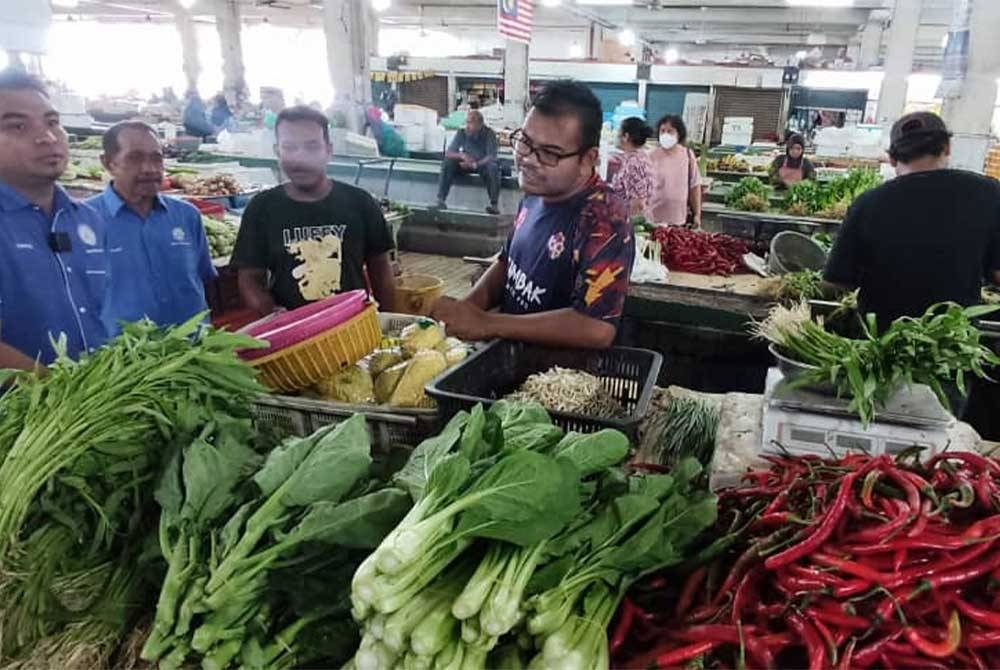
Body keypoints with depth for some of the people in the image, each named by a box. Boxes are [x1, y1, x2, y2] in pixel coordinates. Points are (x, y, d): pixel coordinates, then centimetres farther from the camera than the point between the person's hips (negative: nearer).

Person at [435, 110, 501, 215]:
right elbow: (448, 153, -10)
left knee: (493, 167, -35)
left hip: (482, 163, -2)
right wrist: (462, 156, -32)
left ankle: (494, 204, -31)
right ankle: (440, 199, -22)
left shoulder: (489, 133, -17)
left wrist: (475, 164, -38)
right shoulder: (462, 133, -9)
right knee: (447, 162, -23)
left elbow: (492, 157, -23)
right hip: (466, 164, 3)